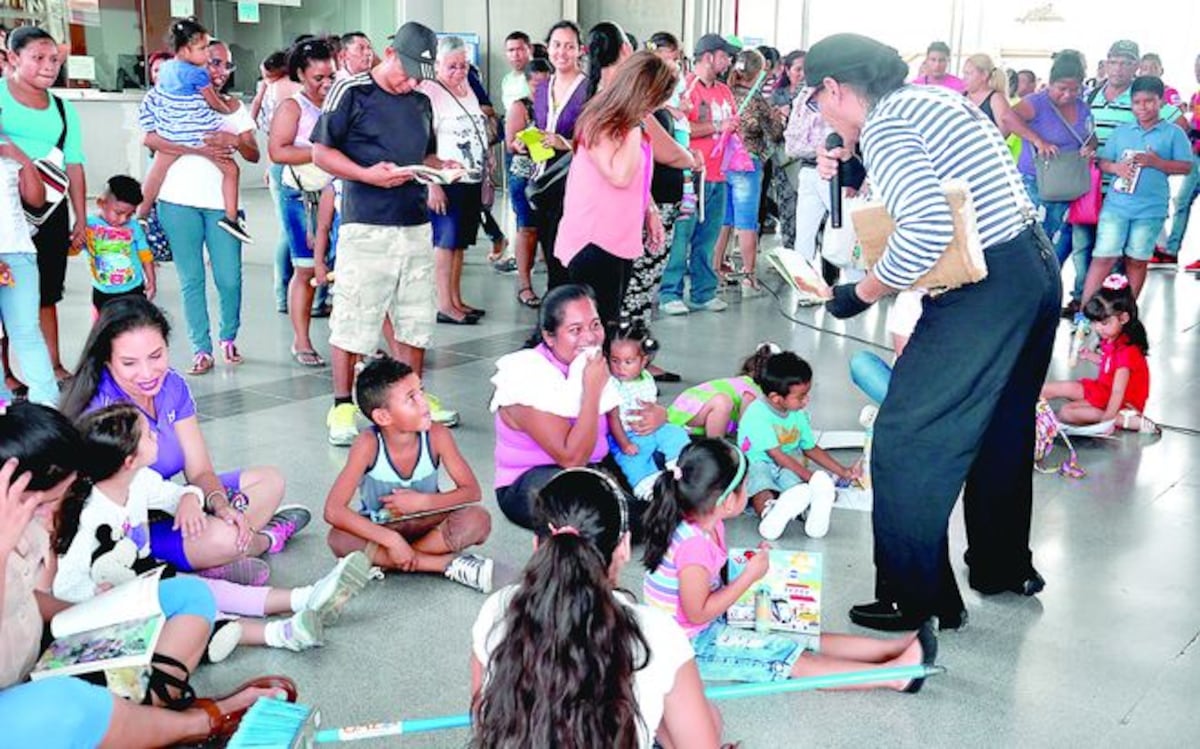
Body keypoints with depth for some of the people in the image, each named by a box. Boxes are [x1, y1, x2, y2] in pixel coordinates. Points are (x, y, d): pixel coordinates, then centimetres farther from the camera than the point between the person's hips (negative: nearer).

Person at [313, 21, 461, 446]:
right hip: (365, 225, -6)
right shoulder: (351, 92, -4)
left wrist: (440, 168, 3)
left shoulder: (421, 103, 15)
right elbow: (321, 152, -5)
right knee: (353, 319, -3)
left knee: (417, 316, 12)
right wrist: (368, 174, -19)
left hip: (416, 224, 6)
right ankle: (342, 407, 6)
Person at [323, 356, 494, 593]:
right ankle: (450, 564, -30)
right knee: (340, 539, -33)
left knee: (479, 520, -26)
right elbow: (333, 510, -30)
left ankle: (379, 559, -21)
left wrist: (422, 502, -26)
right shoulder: (369, 445, -25)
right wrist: (391, 540, -36)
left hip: (425, 523, 1)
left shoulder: (436, 436, -20)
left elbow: (471, 491, -12)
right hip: (380, 528, -1)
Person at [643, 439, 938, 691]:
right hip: (693, 643, -9)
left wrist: (751, 563, -4)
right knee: (795, 661, -14)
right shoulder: (693, 545, -30)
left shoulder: (705, 524, -1)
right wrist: (749, 575, -21)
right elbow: (698, 613, -26)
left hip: (715, 623, 9)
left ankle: (896, 647, 2)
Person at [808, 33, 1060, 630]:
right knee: (1004, 426, 24)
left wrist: (861, 293, -13)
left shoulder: (883, 127, -14)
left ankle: (916, 600, 9)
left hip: (984, 293, -10)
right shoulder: (936, 98, 14)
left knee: (906, 442, 0)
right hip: (1037, 267, 10)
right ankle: (1005, 565, 40)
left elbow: (928, 230, -27)